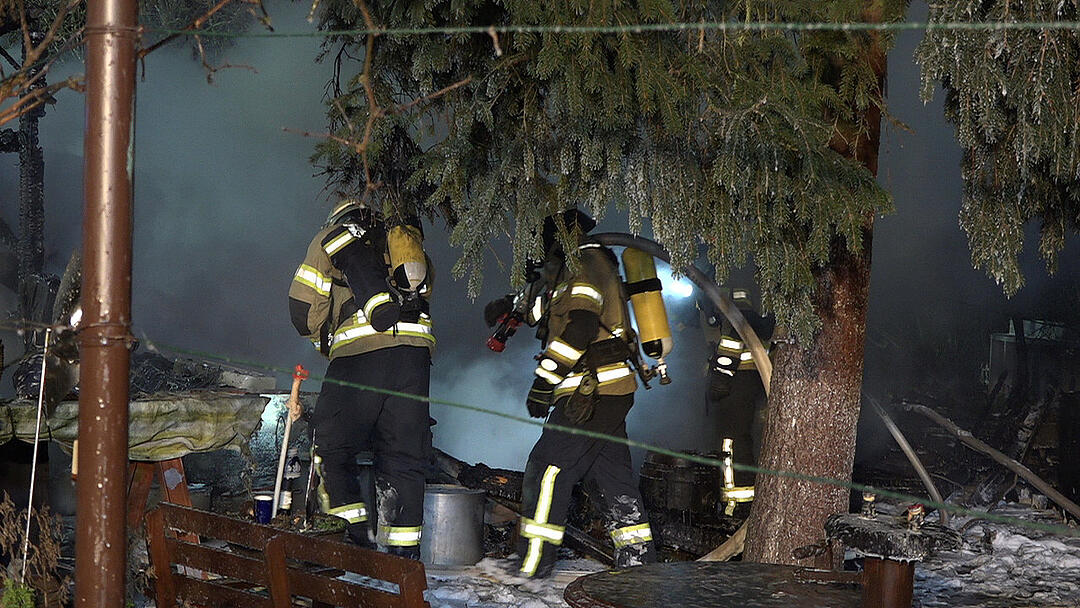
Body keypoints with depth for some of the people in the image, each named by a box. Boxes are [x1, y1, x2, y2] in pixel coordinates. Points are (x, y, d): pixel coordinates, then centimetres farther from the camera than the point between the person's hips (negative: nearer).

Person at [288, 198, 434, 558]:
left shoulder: (333, 235, 16)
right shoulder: (412, 245, 31)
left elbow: (303, 309, 11)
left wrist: (325, 341, 27)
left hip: (361, 353, -4)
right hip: (416, 350, 4)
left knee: (332, 447, 6)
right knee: (403, 457, 8)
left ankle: (354, 532, -5)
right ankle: (405, 554, 7)